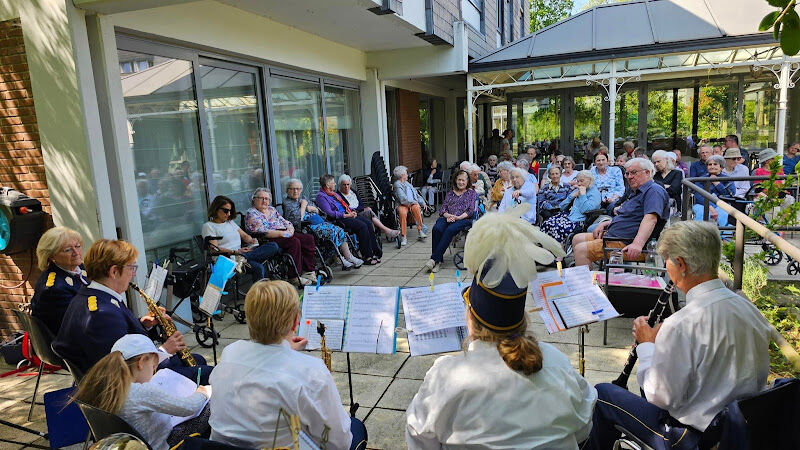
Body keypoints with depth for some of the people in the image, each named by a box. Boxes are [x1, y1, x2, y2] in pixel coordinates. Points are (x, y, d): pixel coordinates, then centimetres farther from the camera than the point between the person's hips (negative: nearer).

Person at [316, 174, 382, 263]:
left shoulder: (335, 194, 24)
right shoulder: (321, 196, -6)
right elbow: (329, 213, -17)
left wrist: (352, 211, 8)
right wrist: (346, 215, -17)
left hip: (347, 215, 9)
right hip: (338, 220, -9)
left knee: (368, 222, -11)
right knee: (362, 226, -25)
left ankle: (374, 252, -13)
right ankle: (366, 257, -21)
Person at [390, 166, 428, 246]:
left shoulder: (407, 184, 28)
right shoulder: (397, 184, 3)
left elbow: (416, 194, 27)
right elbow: (402, 198, -10)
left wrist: (423, 203, 13)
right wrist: (413, 202, -14)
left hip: (413, 203, 5)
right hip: (402, 205, -5)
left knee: (416, 208, -31)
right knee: (403, 212, -38)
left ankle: (420, 231, -28)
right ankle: (404, 237, -35)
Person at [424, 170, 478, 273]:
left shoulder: (472, 193, 16)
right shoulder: (450, 194, 26)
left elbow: (471, 210, 3)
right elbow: (442, 209, 17)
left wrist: (458, 217, -12)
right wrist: (448, 215, -7)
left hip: (463, 219, -3)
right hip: (447, 218, 3)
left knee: (450, 230, -36)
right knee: (437, 229, -31)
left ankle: (434, 258, -36)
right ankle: (438, 260, -31)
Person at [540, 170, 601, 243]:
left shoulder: (595, 193, 2)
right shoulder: (576, 190, 25)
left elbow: (585, 210, -15)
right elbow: (561, 207, 19)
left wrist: (583, 194, -8)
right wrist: (572, 196, 6)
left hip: (577, 220, -7)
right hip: (566, 215, 7)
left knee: (557, 228, -34)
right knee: (546, 224, -21)